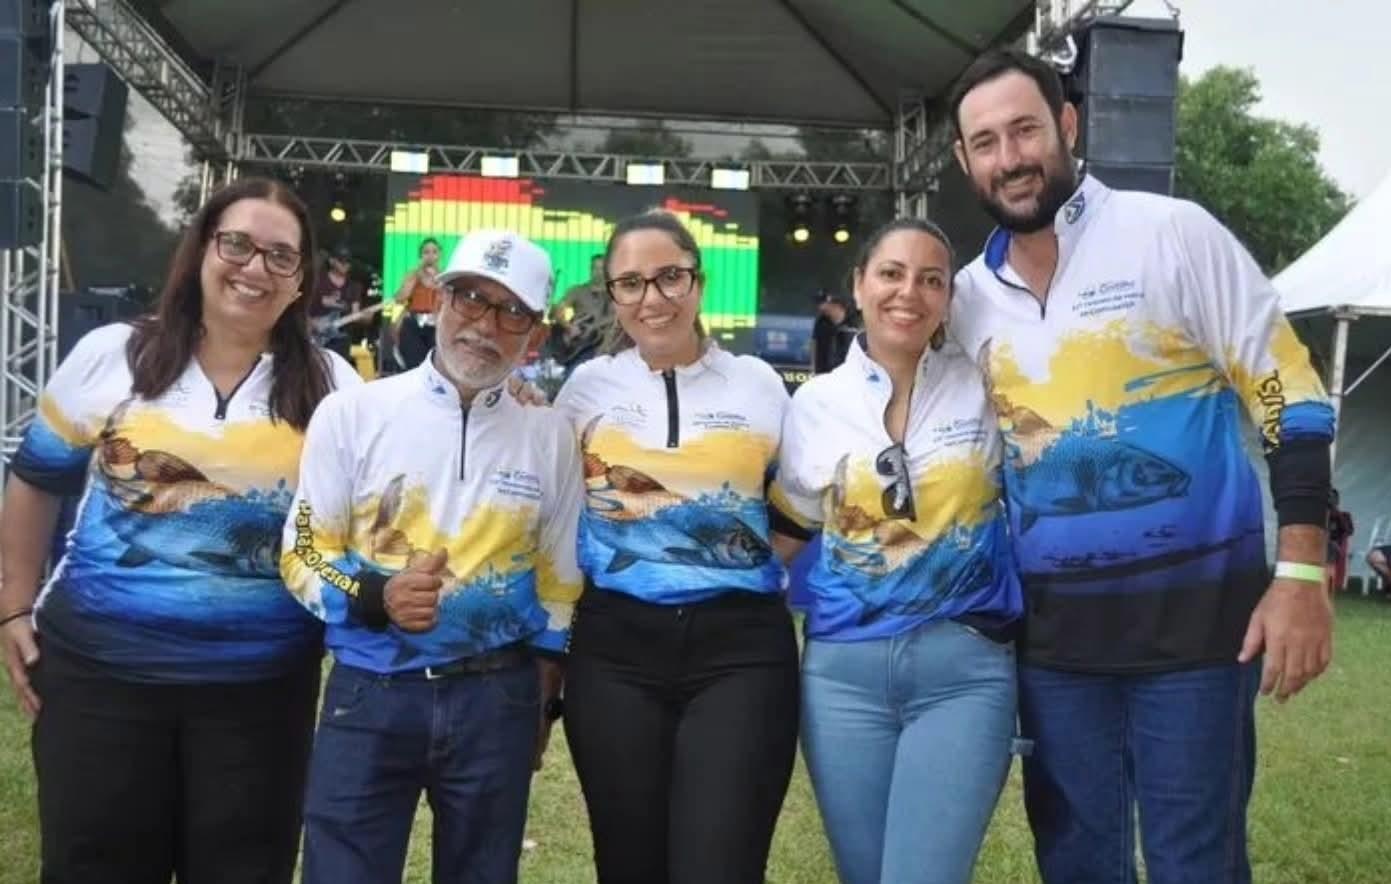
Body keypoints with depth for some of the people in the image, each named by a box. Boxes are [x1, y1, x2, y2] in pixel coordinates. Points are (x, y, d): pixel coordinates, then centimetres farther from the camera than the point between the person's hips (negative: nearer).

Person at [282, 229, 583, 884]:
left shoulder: (549, 437, 4)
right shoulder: (352, 414, -2)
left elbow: (558, 582, 10)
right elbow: (302, 556, 0)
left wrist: (543, 702, 10)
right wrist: (375, 597, -19)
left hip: (496, 700, 2)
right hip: (369, 694, -1)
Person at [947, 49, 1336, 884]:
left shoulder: (1171, 233, -6)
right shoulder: (969, 297, 8)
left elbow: (1289, 393, -6)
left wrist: (1302, 575, -12)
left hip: (1195, 610, -4)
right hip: (1052, 629, 5)